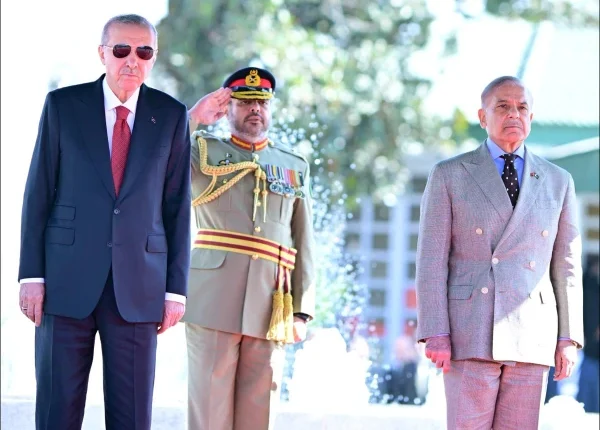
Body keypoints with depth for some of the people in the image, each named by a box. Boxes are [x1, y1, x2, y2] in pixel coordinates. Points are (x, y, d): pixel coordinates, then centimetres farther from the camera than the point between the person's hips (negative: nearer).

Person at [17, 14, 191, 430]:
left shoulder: (172, 116, 5)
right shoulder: (63, 105, 3)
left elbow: (178, 206, 6)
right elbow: (39, 193, 3)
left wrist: (176, 287, 2)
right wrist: (32, 274, -3)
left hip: (138, 285, 1)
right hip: (68, 282, -1)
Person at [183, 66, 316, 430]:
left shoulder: (295, 167, 19)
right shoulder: (204, 151, 13)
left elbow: (305, 247, 14)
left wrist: (302, 311, 4)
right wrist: (194, 117, -5)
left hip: (270, 305, 2)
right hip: (214, 298, -2)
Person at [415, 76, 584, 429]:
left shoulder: (558, 182, 11)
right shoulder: (449, 175, 2)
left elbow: (566, 265, 11)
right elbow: (432, 260, -2)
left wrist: (569, 337, 3)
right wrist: (435, 333, -11)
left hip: (532, 337, 3)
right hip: (470, 334, -3)